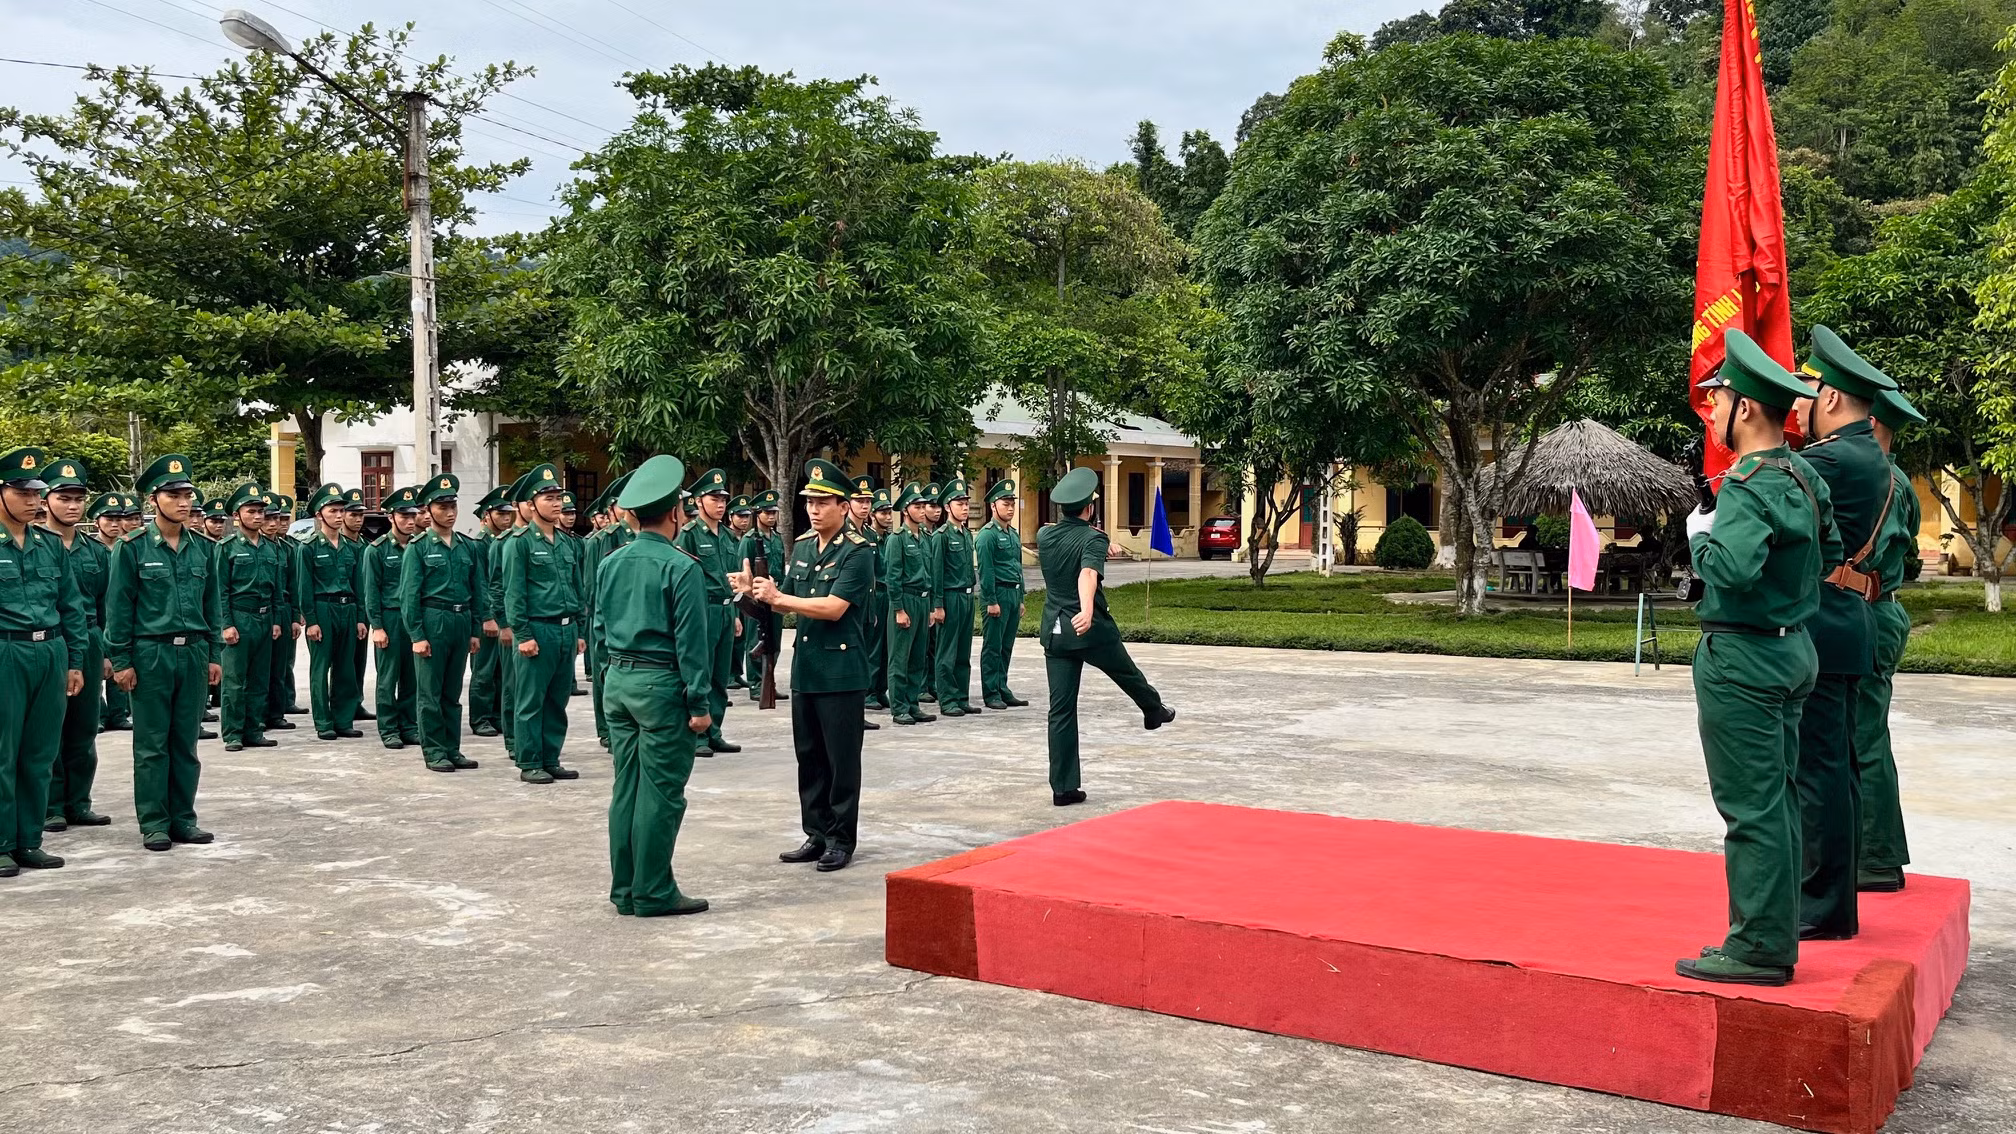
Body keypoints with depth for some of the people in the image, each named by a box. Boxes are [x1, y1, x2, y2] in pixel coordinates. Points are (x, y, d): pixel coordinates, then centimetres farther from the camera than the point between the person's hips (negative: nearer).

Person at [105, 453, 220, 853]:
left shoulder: (202, 548, 8)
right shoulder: (132, 547, -5)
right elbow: (118, 607, -4)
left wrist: (214, 654, 10)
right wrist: (121, 661, -7)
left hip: (194, 653, 4)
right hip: (150, 654, -4)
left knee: (185, 742, 9)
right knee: (152, 744, 3)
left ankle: (183, 818, 17)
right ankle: (154, 824, 10)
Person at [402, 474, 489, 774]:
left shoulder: (470, 546, 9)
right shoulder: (418, 547, -3)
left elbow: (478, 589, 12)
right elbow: (409, 594, -5)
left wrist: (476, 630, 9)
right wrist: (416, 635, -10)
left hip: (462, 622, 4)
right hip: (432, 621, -4)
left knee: (453, 692, 12)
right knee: (430, 692, 2)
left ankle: (452, 749, 18)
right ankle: (434, 752, 9)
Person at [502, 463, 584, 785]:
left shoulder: (569, 543, 13)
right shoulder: (520, 543, -5)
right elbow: (514, 593, -8)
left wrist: (578, 631, 14)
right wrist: (522, 635, -13)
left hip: (566, 629, 6)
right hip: (537, 630, -6)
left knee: (558, 700, 10)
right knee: (530, 701, 1)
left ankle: (551, 760, 19)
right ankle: (529, 764, 8)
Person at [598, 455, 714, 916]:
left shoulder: (610, 562, 8)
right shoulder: (680, 567, -12)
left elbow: (598, 629, 14)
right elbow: (691, 641, -13)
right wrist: (700, 703, -10)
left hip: (617, 682, 7)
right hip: (661, 686, -7)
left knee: (625, 788, 12)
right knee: (660, 792, -1)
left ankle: (624, 890, 18)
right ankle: (653, 893, 3)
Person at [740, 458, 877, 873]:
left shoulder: (857, 552, -11)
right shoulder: (802, 546, 11)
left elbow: (834, 607, -21)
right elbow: (786, 603, 16)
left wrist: (779, 597, -18)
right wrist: (759, 591, -4)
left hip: (842, 672, -7)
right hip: (805, 668, 7)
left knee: (842, 760, 1)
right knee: (809, 757, 12)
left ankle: (841, 840, 11)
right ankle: (816, 835, 22)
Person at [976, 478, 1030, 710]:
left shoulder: (1013, 534, 16)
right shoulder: (987, 535, -10)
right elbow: (985, 571, -14)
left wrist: (1020, 600, 19)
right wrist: (991, 602, -17)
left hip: (1013, 595, 8)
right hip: (997, 594, -8)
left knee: (1006, 646, 12)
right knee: (992, 647, -2)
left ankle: (1002, 689, 18)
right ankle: (991, 694, 2)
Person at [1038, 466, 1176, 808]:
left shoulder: (1044, 536, 5)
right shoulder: (1093, 538, -13)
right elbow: (1088, 574, -33)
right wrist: (1087, 611, -48)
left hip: (1055, 632, 5)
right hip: (1091, 629, -5)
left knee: (1061, 709, 4)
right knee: (1128, 675, 26)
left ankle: (1063, 787, 2)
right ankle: (1154, 712, 54)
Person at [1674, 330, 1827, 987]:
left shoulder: (1749, 487, -19)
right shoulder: (1803, 479, 10)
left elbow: (1735, 568, -33)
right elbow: (1827, 553, 19)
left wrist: (1700, 533, -14)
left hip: (1742, 659, -10)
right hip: (1795, 651, 10)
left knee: (1752, 807, -4)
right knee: (1776, 801, 14)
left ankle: (1759, 949, 2)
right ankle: (1776, 935, 22)